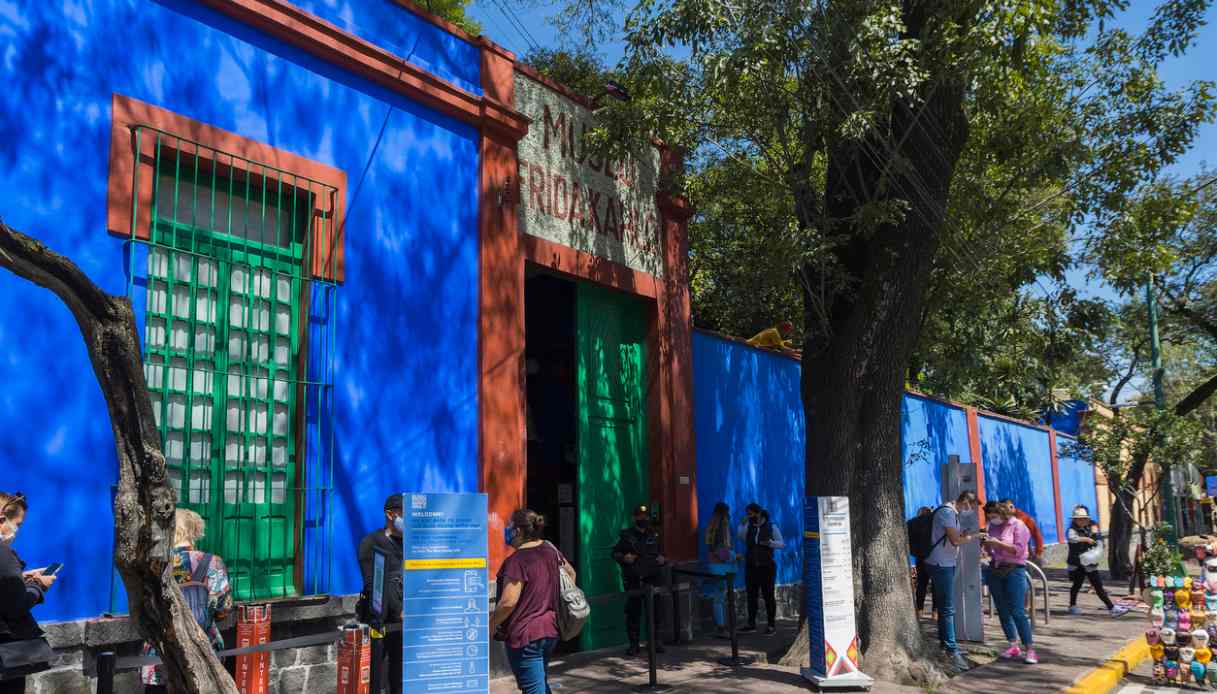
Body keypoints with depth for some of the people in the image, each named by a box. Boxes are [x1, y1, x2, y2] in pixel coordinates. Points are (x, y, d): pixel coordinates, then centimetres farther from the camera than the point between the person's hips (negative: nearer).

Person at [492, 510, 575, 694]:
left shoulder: (517, 561, -20)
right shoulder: (550, 550, 5)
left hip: (525, 635, -8)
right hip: (551, 630, 8)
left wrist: (491, 625, -10)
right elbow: (570, 573, 20)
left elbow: (508, 602, -25)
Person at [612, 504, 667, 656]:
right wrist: (624, 557, -12)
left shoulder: (654, 535, 13)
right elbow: (615, 553, 6)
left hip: (653, 580, 3)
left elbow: (660, 553, 23)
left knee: (655, 612, 4)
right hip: (633, 581, -3)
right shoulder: (626, 535, 3)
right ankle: (634, 644, 8)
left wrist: (662, 559, 2)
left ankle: (654, 642, 17)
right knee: (633, 613, 0)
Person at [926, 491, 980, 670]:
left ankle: (945, 642, 27)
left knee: (945, 606, 17)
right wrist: (974, 536, -7)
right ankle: (951, 650, -9)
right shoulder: (947, 512, -16)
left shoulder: (952, 512, 17)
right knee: (947, 608, -10)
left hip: (946, 564, 10)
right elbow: (955, 540, -19)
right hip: (941, 564, -10)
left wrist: (965, 536, 5)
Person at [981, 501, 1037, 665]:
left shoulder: (1017, 525, -5)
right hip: (995, 570, 6)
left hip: (1014, 570, -6)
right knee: (1003, 612, 6)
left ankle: (1030, 649, -7)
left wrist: (998, 543, -19)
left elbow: (1019, 550, -13)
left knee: (1018, 612, -11)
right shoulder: (993, 527, 12)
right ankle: (1013, 646, 13)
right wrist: (986, 544, -1)